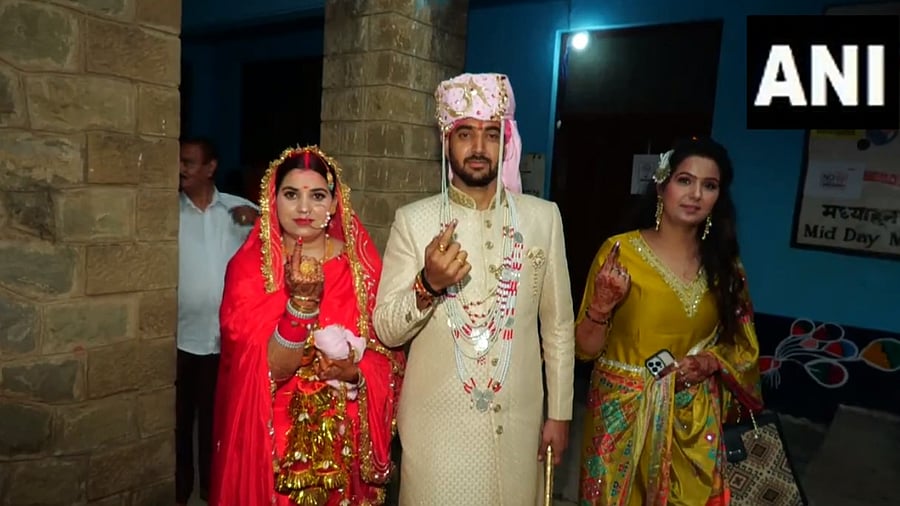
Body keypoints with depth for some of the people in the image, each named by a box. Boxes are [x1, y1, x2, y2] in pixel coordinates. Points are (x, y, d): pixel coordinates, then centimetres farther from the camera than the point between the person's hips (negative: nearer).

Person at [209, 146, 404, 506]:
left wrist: (354, 374, -21)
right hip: (271, 435, -1)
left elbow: (387, 355, -1)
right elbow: (268, 369, -17)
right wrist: (301, 300, -30)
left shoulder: (361, 263, -5)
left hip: (345, 437, 2)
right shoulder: (249, 266, -9)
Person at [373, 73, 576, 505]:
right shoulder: (413, 220, -7)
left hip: (517, 420, 2)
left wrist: (559, 413, 5)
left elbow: (558, 324, 3)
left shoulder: (543, 217, -2)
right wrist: (428, 285, -25)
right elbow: (386, 330, -7)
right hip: (436, 421, -1)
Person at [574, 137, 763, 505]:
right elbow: (585, 349, -9)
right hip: (624, 411, -3)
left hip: (694, 418, 3)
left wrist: (711, 362, -10)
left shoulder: (724, 264, 1)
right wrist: (602, 305, -27)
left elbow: (743, 347, 10)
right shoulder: (620, 251, -12)